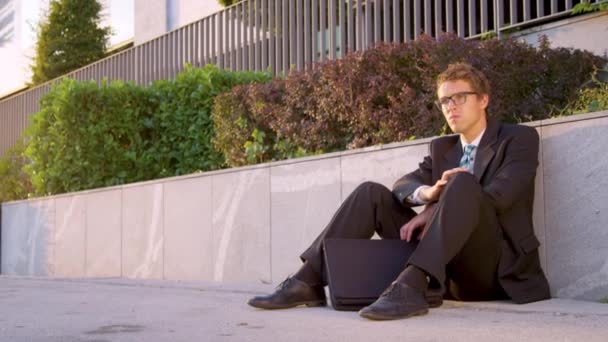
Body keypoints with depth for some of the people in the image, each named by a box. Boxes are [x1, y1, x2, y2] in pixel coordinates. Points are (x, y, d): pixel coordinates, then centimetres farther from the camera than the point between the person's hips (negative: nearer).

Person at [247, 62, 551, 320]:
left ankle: (411, 286, -46)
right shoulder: (441, 148, 21)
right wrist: (427, 193, -20)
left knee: (463, 184, -32)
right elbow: (404, 185, 3)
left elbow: (497, 196, -15)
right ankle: (310, 280, -18)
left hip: (493, 268, -5)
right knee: (371, 193, -7)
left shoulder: (520, 138, 3)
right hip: (447, 266, 5)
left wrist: (432, 211, -14)